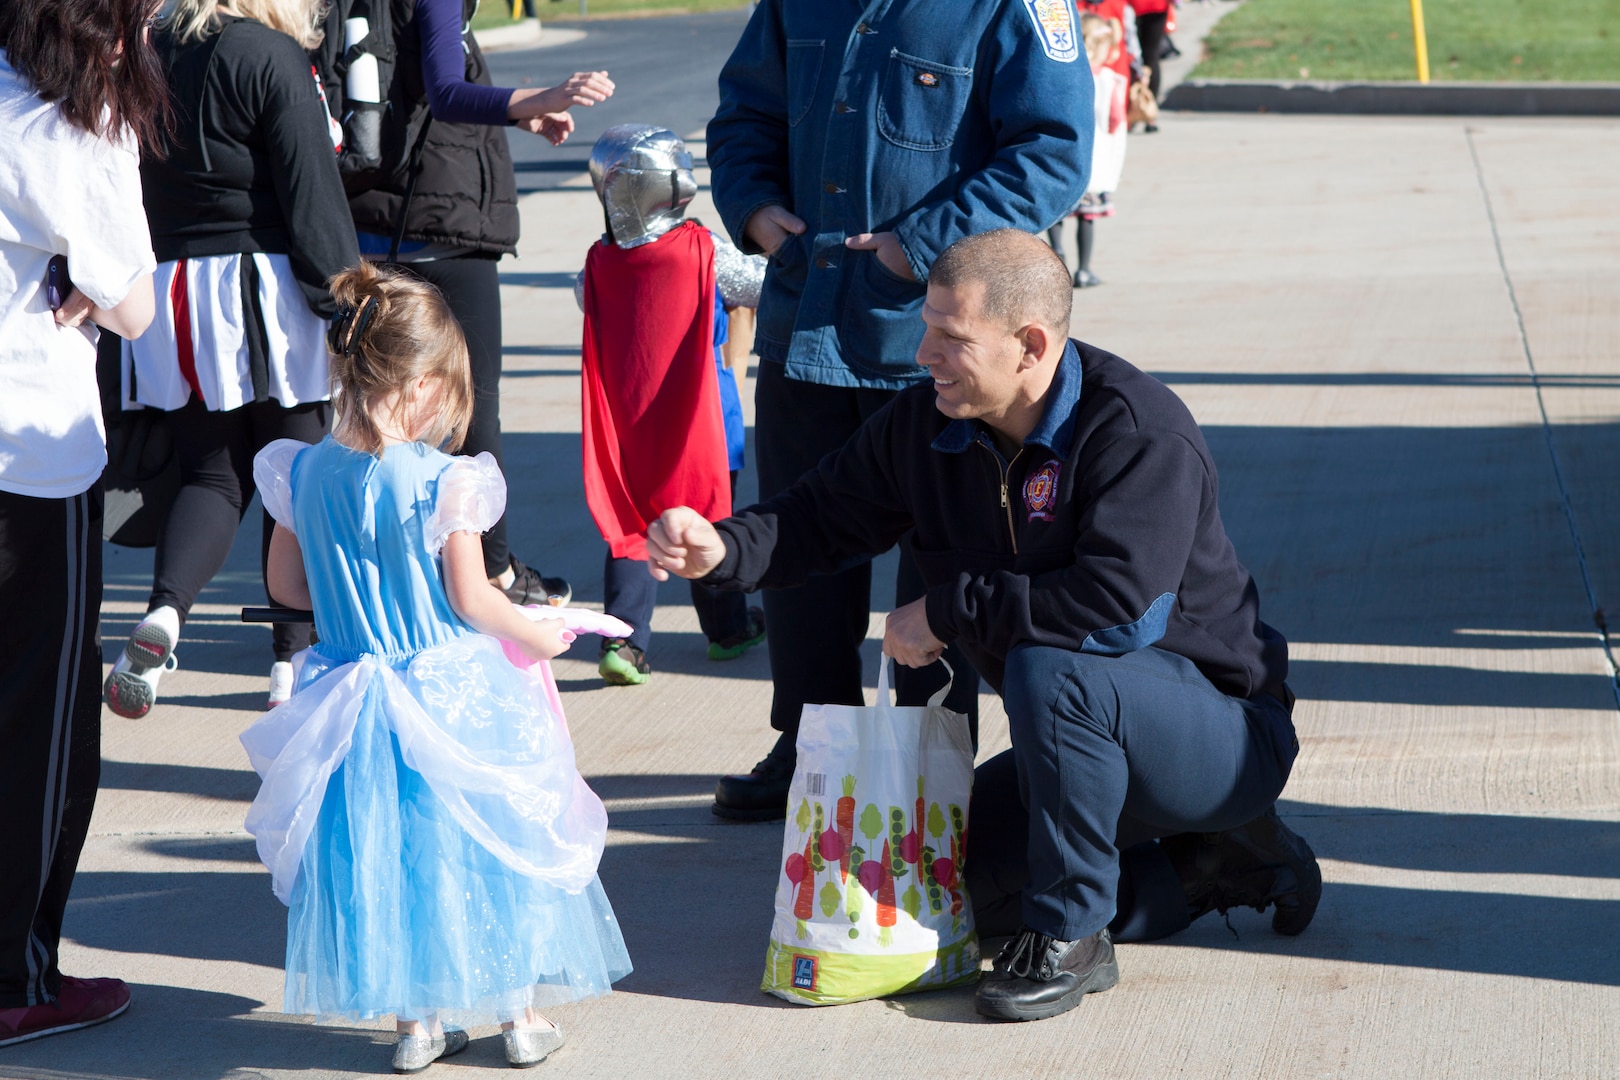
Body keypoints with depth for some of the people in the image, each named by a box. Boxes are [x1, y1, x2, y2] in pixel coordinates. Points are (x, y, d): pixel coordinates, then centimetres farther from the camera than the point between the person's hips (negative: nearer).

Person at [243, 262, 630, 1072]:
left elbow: (286, 586, 5)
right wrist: (538, 636, 2)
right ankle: (521, 1011, 23)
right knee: (488, 841, 14)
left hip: (357, 716, 4)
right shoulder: (445, 482, -19)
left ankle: (415, 1019, 22)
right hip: (452, 698, -4)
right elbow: (470, 599, -15)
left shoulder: (303, 473, -5)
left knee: (382, 853, 17)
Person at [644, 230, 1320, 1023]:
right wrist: (720, 549, -16)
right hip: (1088, 737, 9)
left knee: (1052, 665, -35)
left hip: (1220, 735, -9)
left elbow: (1122, 607, -38)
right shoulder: (926, 424, -2)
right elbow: (821, 519, 7)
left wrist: (948, 609, -27)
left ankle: (1069, 937, -18)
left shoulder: (1140, 433, -26)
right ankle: (1216, 867, 10)